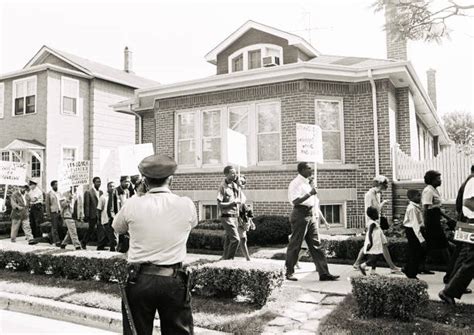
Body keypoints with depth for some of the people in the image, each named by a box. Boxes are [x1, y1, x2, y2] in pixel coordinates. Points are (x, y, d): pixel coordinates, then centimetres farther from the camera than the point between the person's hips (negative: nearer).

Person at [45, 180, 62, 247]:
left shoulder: (58, 193, 15)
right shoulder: (49, 194, -1)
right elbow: (47, 205, -3)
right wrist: (48, 215, -8)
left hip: (59, 212, 5)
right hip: (53, 213, -5)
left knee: (59, 227, 3)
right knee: (54, 228, -3)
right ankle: (57, 241, -2)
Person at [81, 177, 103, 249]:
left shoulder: (101, 192, 12)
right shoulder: (88, 192, -5)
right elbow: (86, 205, -8)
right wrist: (86, 216, -12)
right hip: (92, 215, -5)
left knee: (101, 230, -3)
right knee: (91, 229, 5)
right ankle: (84, 242, 26)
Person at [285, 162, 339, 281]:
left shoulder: (308, 183, 18)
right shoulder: (295, 183, -9)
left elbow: (316, 203, 22)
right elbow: (295, 201, -22)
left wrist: (323, 220, 20)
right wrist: (310, 194, -20)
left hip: (311, 216, 8)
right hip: (300, 215, -8)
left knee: (316, 245, 6)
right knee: (295, 245, 0)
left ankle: (324, 273, 8)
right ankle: (289, 272, 12)